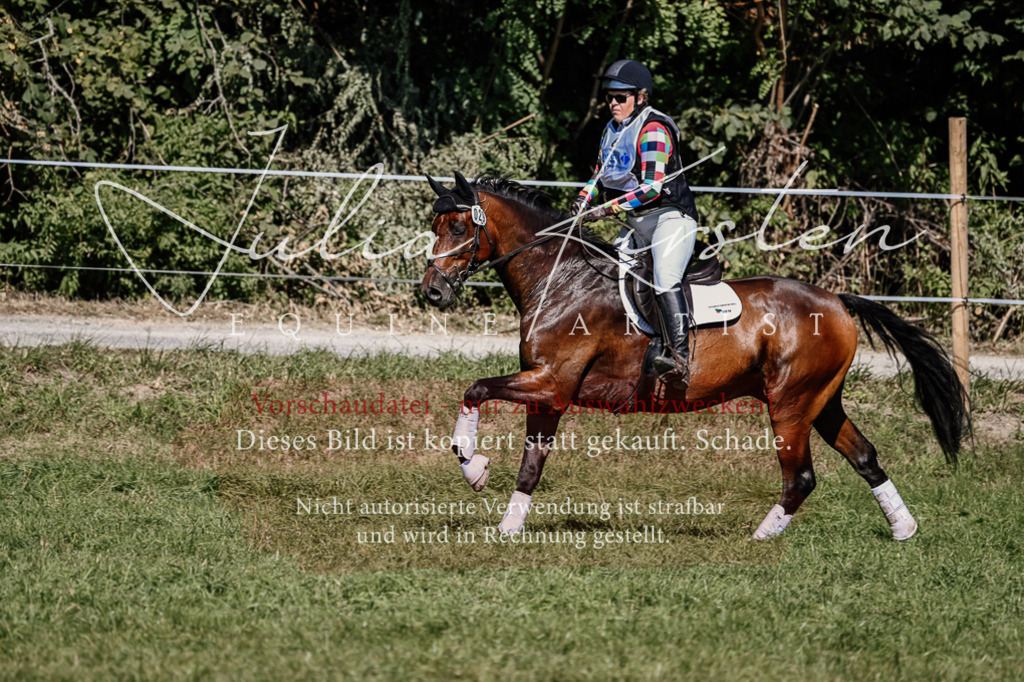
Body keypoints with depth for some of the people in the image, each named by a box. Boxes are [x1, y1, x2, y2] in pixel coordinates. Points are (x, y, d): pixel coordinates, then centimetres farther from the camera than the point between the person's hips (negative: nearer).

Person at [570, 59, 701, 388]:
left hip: (670, 215, -10)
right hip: (636, 222, 10)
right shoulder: (612, 130, 12)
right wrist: (584, 197, 5)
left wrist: (611, 209, -28)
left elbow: (653, 186, -24)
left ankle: (680, 358, -43)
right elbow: (601, 174, 25)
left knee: (664, 278, -30)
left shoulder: (653, 130, -15)